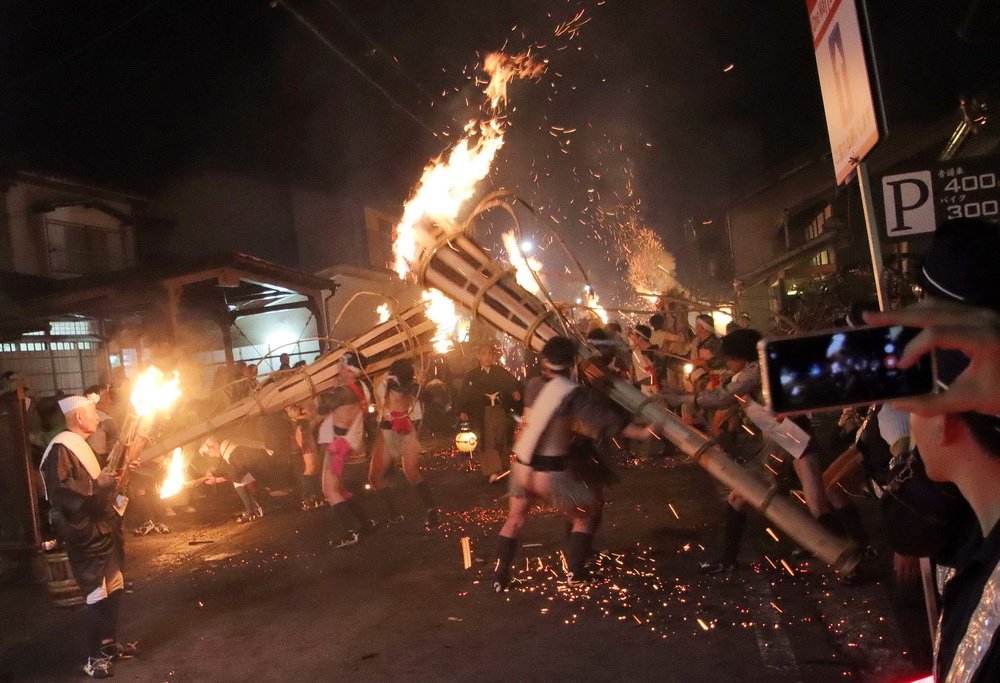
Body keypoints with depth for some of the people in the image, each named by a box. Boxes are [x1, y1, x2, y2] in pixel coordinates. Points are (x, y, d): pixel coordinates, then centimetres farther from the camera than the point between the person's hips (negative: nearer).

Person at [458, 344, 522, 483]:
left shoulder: (501, 371, 7)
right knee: (487, 441, -11)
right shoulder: (472, 375, 2)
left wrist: (516, 392, -16)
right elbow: (465, 394, -2)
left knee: (502, 440, 10)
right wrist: (462, 411, -12)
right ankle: (493, 471, -14)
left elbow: (514, 384, 6)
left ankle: (503, 469, 23)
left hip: (501, 412, 3)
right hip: (482, 413, -2)